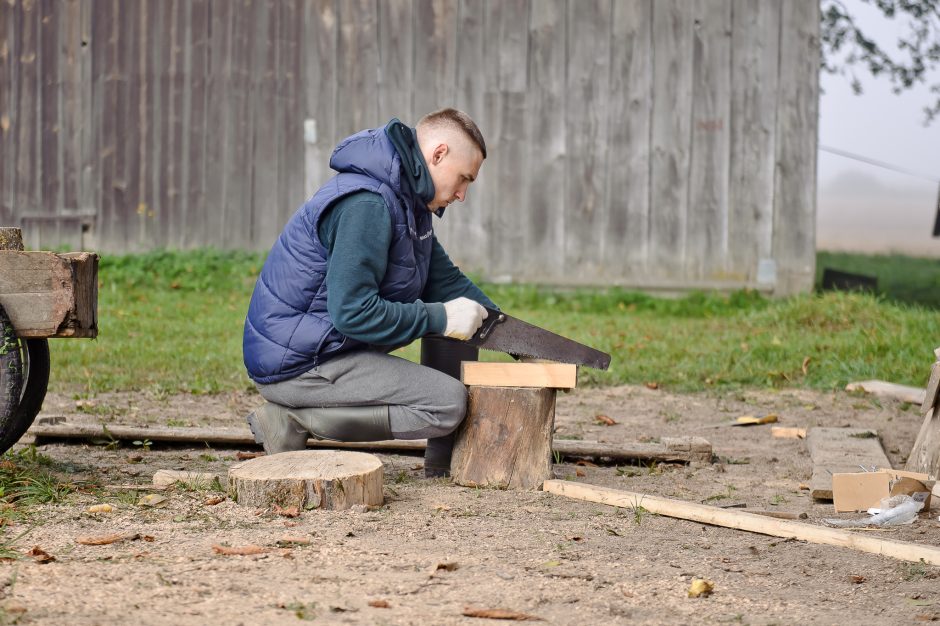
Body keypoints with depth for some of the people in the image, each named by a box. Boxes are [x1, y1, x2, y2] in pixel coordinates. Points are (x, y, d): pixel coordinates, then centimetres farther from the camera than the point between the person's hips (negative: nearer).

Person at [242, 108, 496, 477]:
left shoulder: (409, 202, 13)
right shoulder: (367, 205, -21)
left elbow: (445, 279, 19)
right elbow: (354, 313, -27)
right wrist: (440, 318, -19)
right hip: (297, 364, -11)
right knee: (448, 403, -17)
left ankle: (444, 459, 12)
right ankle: (294, 420, -12)